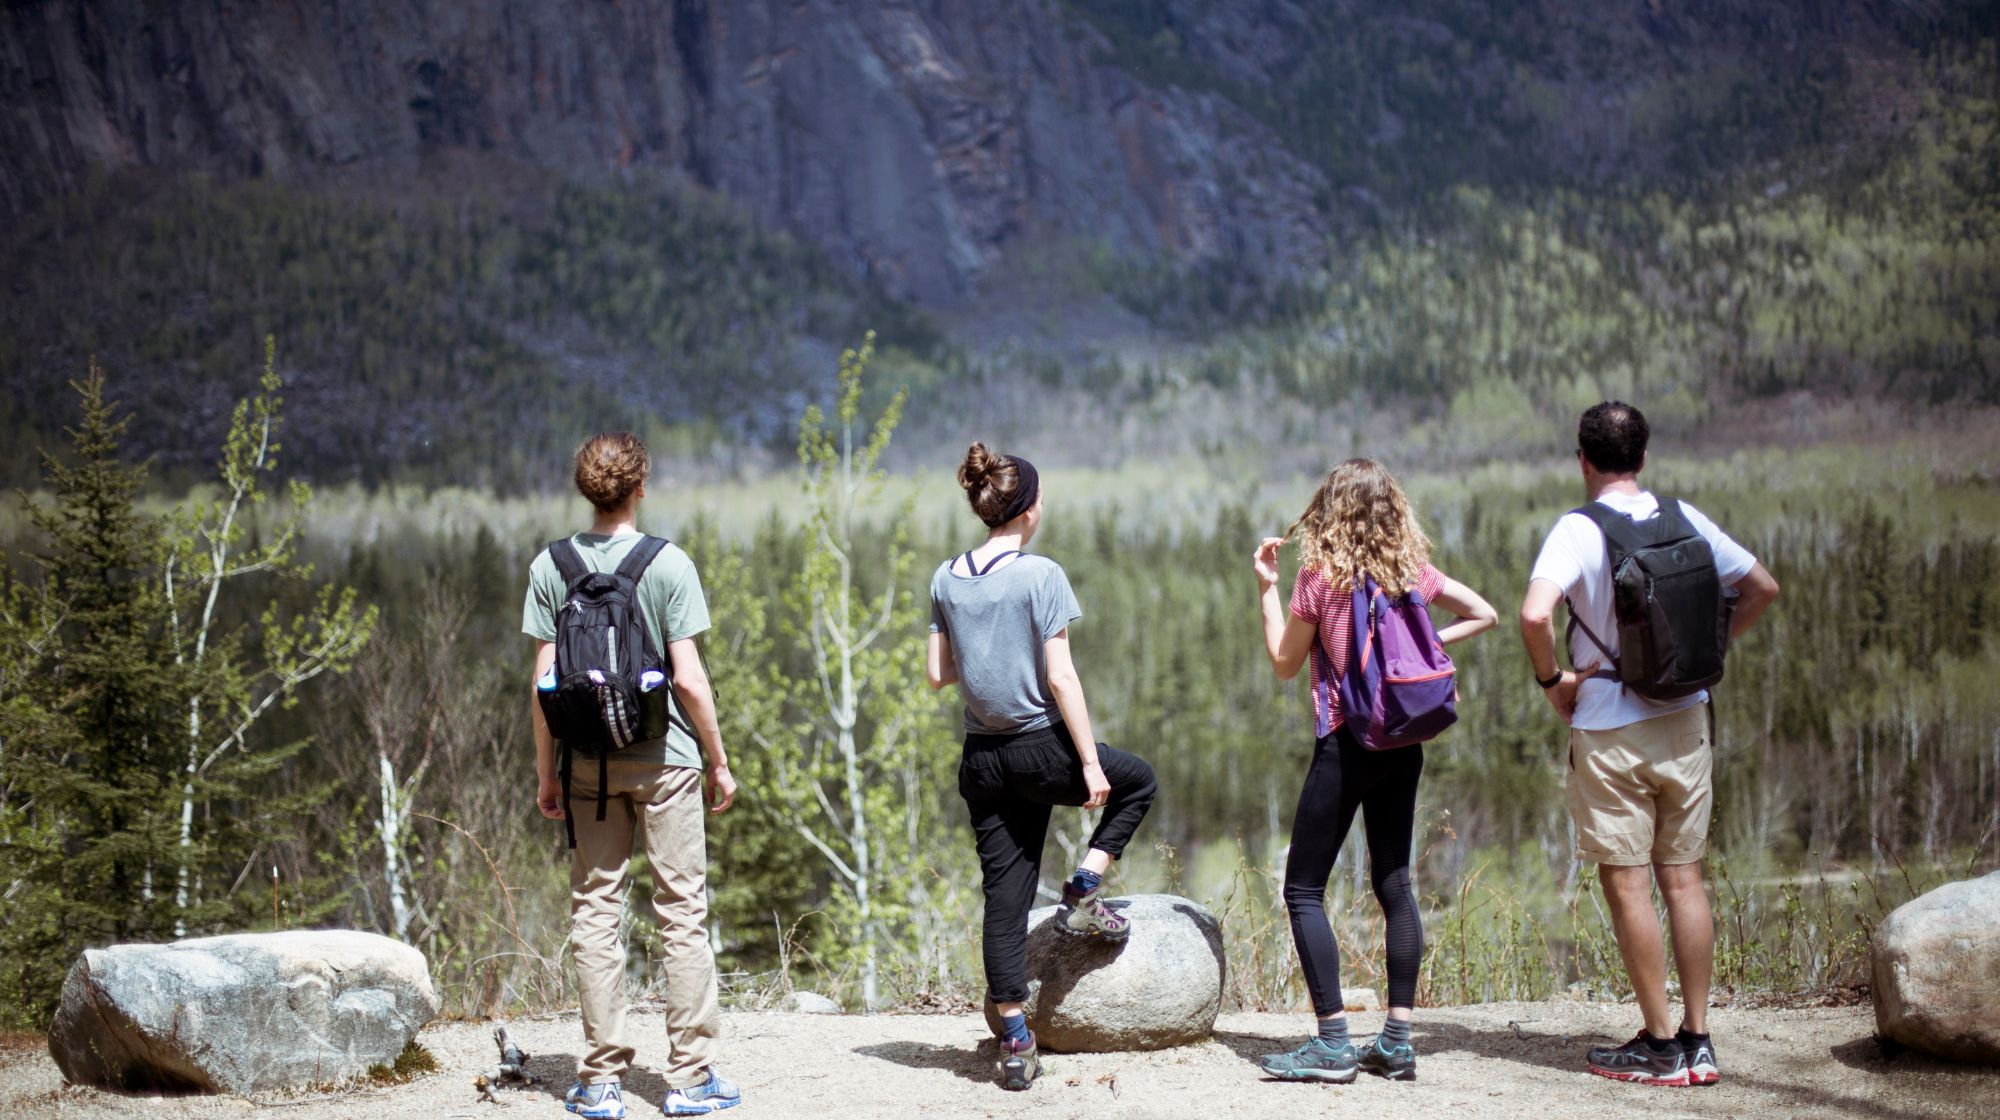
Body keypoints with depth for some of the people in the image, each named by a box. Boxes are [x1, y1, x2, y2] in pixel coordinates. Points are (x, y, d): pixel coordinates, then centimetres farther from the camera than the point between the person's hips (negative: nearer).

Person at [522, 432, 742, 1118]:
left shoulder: (550, 566, 0)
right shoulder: (668, 564, -7)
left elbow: (544, 680, 0)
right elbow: (689, 679, -8)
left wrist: (546, 773, 8)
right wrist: (719, 762, 2)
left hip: (587, 761, 3)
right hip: (664, 757, -3)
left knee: (594, 910, 7)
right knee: (681, 912, 3)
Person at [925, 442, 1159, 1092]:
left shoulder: (947, 579, 4)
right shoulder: (1040, 575, -12)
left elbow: (937, 675, 8)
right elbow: (1060, 679, -14)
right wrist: (1090, 763, -10)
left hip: (983, 762, 5)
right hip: (1042, 748, -5)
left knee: (1005, 898, 7)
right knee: (1137, 780, 24)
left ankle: (1015, 1045, 6)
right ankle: (1084, 894, 12)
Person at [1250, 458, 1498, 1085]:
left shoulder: (1320, 575, -9)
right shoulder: (1412, 570, 4)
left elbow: (1284, 663, -1)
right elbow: (1484, 614, 13)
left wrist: (1267, 589, 7)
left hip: (1346, 742, -5)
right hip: (1404, 741, 5)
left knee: (1303, 890, 1)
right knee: (1395, 884, 10)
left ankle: (1333, 1043, -6)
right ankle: (1396, 1042, 8)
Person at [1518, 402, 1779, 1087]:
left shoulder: (1579, 530, -13)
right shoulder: (1684, 520, 3)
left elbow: (1535, 614, -29)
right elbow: (1762, 588, 12)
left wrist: (1552, 679, -12)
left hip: (1610, 731, -5)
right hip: (1685, 722, 5)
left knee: (1627, 885, 2)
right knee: (1684, 878, 10)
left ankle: (1661, 1046, 5)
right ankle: (1698, 1040, 13)